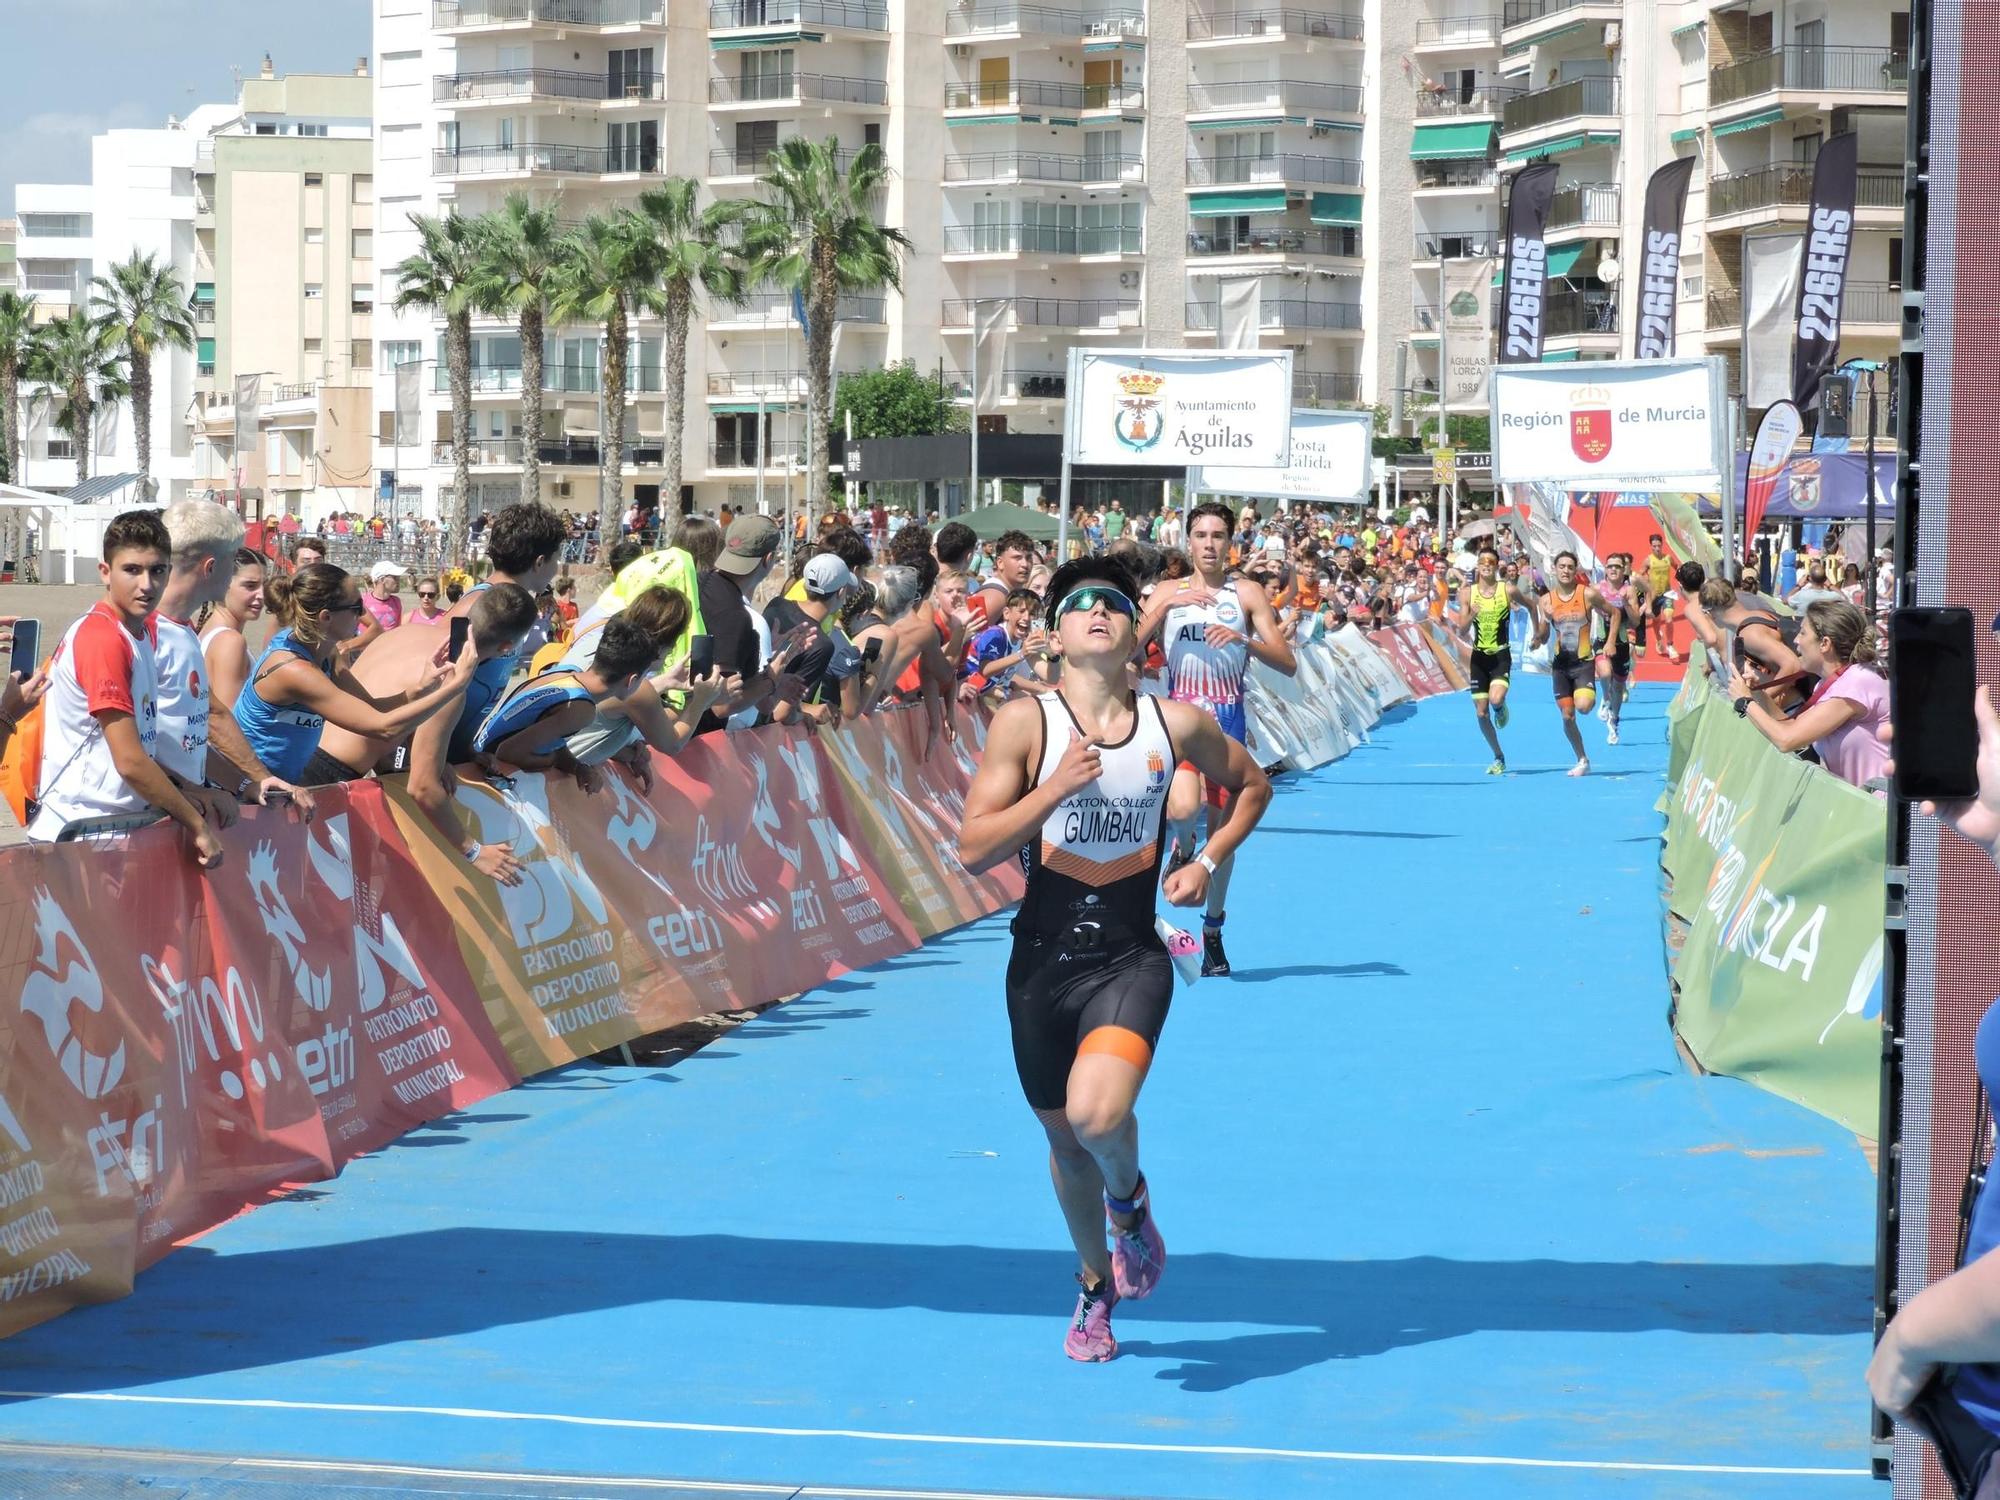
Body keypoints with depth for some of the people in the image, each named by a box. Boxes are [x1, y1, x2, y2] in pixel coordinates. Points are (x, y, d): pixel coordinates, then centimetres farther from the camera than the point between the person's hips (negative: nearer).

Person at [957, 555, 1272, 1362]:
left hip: (1131, 959, -1)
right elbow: (974, 848, -12)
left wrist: (1209, 861, 6)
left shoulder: (1177, 723, -1)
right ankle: (1097, 1284, 41)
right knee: (1065, 1138, 15)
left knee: (1098, 1113, -26)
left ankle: (1130, 1198, 10)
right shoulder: (1025, 722, -6)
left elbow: (1252, 784, 19)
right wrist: (1057, 785, -21)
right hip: (1043, 959, 1)